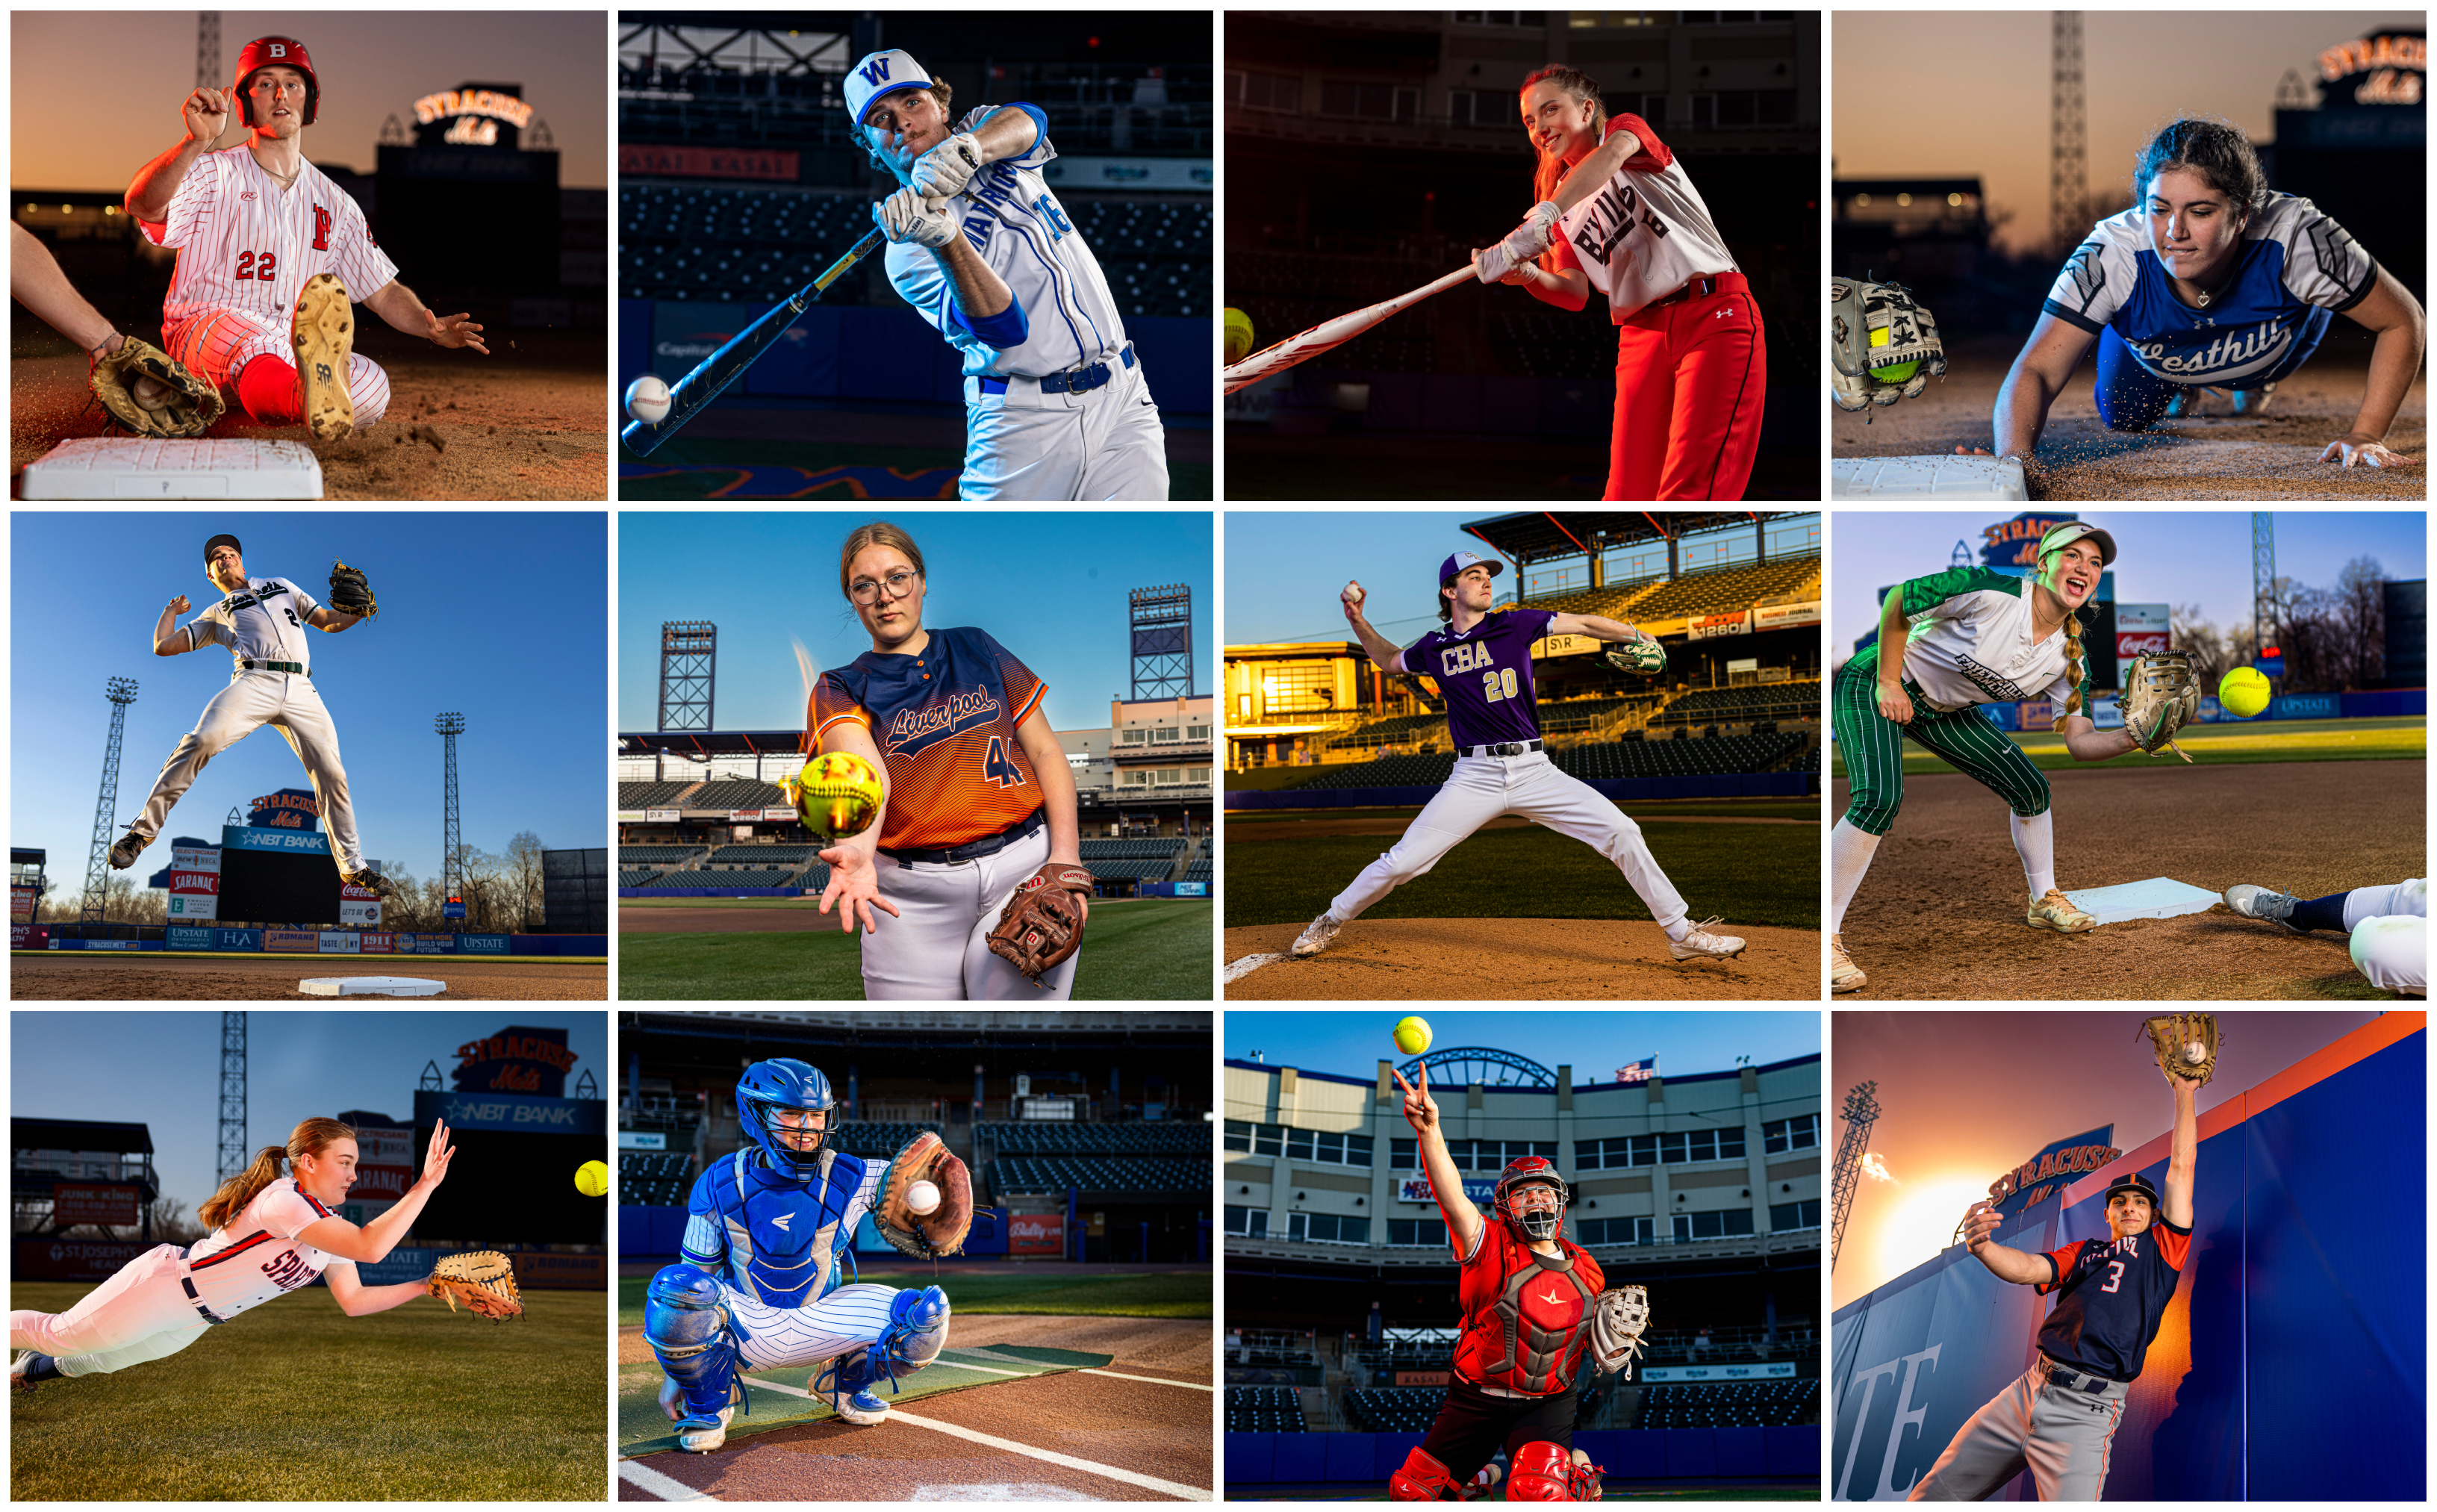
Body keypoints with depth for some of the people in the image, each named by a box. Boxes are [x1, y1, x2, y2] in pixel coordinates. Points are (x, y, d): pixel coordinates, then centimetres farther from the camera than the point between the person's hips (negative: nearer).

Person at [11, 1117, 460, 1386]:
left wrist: (429, 1287, -12)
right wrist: (425, 1185, -45)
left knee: (106, 1358, 30)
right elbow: (371, 1248, -44)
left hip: (195, 1319, 9)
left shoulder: (329, 1224, -3)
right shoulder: (282, 1201, -33)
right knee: (55, 1333, 8)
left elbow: (354, 1301, -2)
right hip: (160, 1285, -9)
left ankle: (41, 1368, 54)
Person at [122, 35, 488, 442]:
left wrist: (431, 327, -2)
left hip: (293, 349, 6)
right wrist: (196, 142, -35)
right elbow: (142, 205, -16)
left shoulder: (336, 204, 20)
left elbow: (383, 292, 21)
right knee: (252, 342, -44)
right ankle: (316, 400, -75)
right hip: (207, 329, -6)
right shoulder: (212, 174, 5)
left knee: (373, 385, -26)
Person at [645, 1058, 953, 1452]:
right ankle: (711, 1402, -4)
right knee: (674, 1287, -35)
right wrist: (674, 1376, -4)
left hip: (818, 1321, 2)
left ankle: (846, 1382, 13)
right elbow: (697, 1273, -2)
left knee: (925, 1316, -21)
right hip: (745, 1325, -2)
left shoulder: (850, 1179, -10)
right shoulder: (719, 1185, -10)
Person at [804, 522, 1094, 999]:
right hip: (914, 895, 0)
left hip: (1025, 868, 0)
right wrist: (857, 851, -39)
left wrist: (1066, 854, -5)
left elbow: (1046, 752, 10)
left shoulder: (977, 650, 12)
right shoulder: (840, 691, 5)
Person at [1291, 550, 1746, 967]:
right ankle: (1330, 922, 17)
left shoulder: (1515, 625, 5)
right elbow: (1389, 660, 28)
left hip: (1534, 771, 0)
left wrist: (1638, 636, -7)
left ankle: (1682, 934, -2)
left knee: (1621, 833, -11)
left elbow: (1584, 624, 4)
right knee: (1402, 863, -7)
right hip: (1474, 777, 0)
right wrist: (1358, 622, 14)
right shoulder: (1433, 648, 9)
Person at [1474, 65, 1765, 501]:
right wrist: (1529, 276, -14)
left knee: (1687, 496, -20)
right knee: (1629, 494, -4)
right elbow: (1576, 292, 9)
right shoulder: (1560, 197, 20)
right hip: (1641, 335, 6)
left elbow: (1614, 153, -22)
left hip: (1713, 317, -6)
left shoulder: (1626, 128, 5)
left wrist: (1538, 221, -35)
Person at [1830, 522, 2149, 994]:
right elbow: (1896, 602, -18)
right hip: (1874, 683, -7)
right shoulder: (1991, 592, -28)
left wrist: (2130, 739, -29)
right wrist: (1888, 684, -17)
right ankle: (1827, 938, -23)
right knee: (1880, 798, -29)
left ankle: (2044, 901, 31)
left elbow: (2079, 739, -9)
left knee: (2031, 790, 5)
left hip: (1944, 712, 7)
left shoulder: (2069, 659, -9)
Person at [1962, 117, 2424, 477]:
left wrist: (2366, 435, -42)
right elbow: (2037, 371, -48)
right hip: (2154, 351, 0)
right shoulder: (2111, 256, -45)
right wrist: (2015, 455, -69)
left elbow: (2404, 322, -32)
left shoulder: (2295, 239, -46)